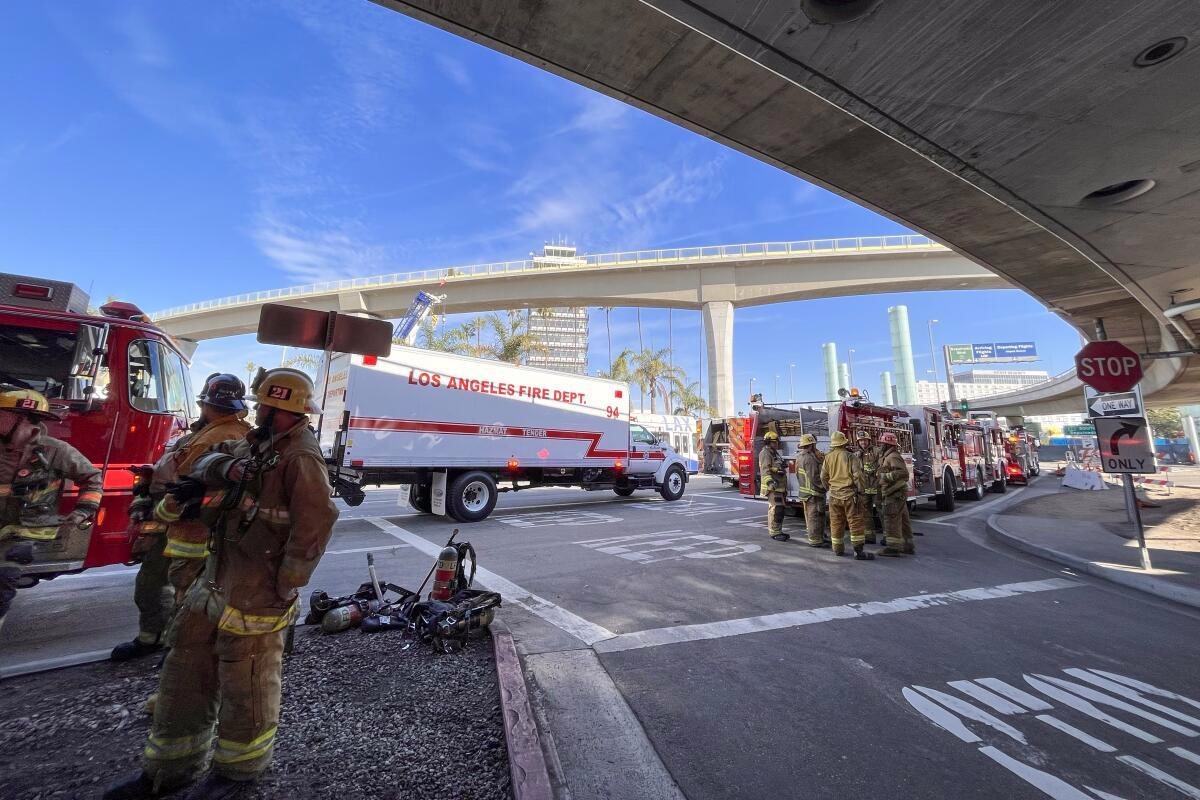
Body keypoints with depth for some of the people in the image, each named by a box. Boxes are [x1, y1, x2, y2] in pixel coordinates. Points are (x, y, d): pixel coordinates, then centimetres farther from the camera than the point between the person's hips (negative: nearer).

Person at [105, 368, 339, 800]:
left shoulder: (301, 458, -22)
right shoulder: (258, 444, 11)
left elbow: (315, 525, -27)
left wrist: (286, 585, -20)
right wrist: (228, 468, -10)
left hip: (255, 594, -9)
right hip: (216, 579, 10)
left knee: (247, 687, 8)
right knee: (185, 675, 21)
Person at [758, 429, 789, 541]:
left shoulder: (775, 453, 21)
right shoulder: (765, 453, -11)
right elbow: (765, 470, -22)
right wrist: (770, 482, -36)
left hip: (779, 486, 10)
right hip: (772, 487, -10)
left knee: (779, 509, 13)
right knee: (776, 509, -13)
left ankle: (777, 531, 21)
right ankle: (774, 533, -10)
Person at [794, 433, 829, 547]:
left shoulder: (800, 457, 11)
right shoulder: (810, 458, -21)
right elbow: (814, 478, -23)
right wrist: (824, 486, -12)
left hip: (805, 490, 10)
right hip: (813, 492, -10)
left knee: (811, 516, 17)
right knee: (814, 516, -3)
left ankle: (820, 537, 28)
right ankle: (815, 540, 2)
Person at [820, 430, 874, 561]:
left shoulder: (828, 457, 4)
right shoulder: (850, 456, -8)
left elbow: (823, 477, 9)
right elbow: (858, 475, -12)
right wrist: (860, 489, 0)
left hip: (834, 495, 4)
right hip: (849, 493, -4)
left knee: (836, 522, 12)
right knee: (855, 522, -1)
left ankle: (838, 549, 20)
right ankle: (859, 551, -3)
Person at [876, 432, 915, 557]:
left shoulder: (893, 457, -14)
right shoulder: (887, 457, 19)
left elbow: (903, 472, -26)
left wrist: (887, 476, -23)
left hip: (894, 495, -11)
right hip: (898, 495, 11)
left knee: (891, 521, -8)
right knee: (903, 521, 13)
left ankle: (893, 547, -5)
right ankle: (908, 546, 19)